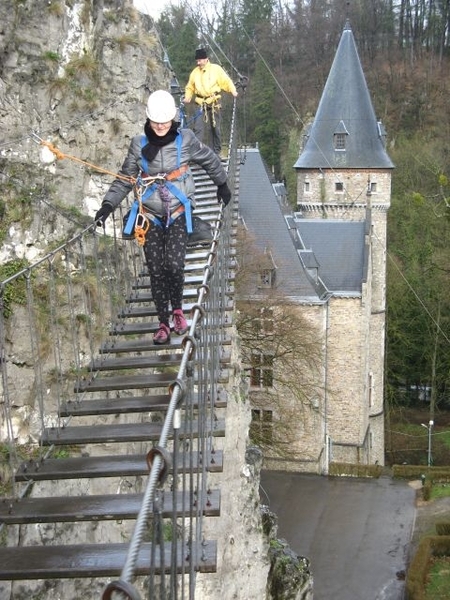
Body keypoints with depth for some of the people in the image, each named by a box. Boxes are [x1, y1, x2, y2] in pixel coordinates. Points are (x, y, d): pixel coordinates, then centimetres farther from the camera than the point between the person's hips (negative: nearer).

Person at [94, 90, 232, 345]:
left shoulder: (185, 140, -5)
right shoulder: (139, 144, -1)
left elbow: (211, 160, 13)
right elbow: (125, 180, 6)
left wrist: (222, 185, 25)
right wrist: (108, 204, -5)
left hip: (178, 213, -2)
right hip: (151, 216, 2)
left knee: (174, 265, -16)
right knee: (156, 271, 1)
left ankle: (177, 309, 10)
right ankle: (163, 324, 10)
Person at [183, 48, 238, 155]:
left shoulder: (216, 69, -2)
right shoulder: (195, 72, 7)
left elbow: (226, 81, -2)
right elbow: (190, 87, 15)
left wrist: (233, 91, -17)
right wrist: (187, 97, -2)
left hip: (214, 103, -2)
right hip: (200, 104, 2)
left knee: (215, 128, 8)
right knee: (198, 128, -10)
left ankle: (217, 151, 19)